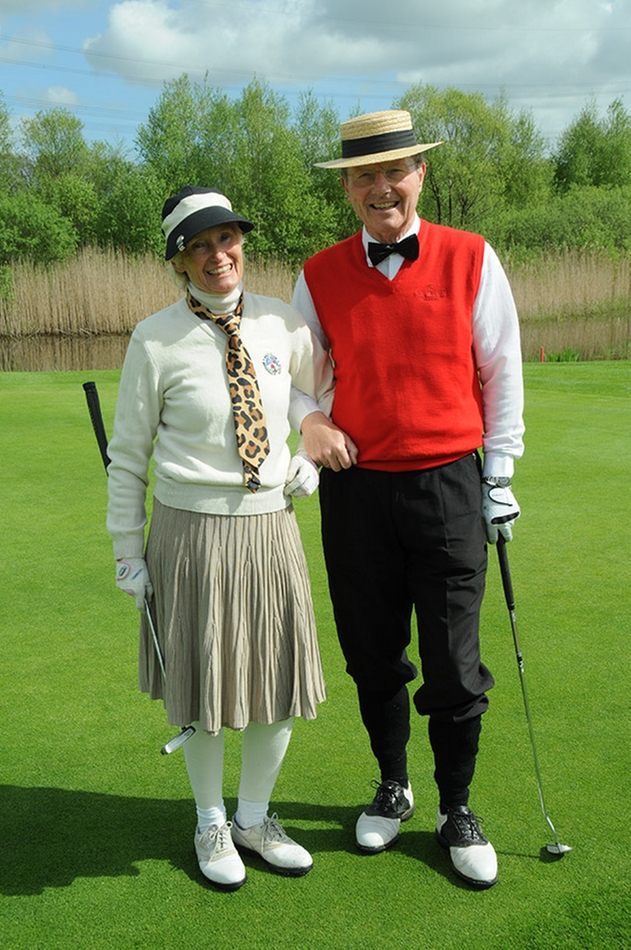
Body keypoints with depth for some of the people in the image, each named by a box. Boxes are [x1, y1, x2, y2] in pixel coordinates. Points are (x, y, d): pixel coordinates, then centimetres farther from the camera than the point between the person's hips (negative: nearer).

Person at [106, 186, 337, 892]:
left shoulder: (283, 325, -1)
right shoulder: (157, 342, -11)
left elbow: (319, 389, 20)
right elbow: (127, 456, -3)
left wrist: (311, 456, 2)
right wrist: (128, 553, -2)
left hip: (271, 524, 4)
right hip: (192, 529, -3)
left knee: (281, 680, 12)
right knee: (202, 684, 10)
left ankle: (253, 819, 36)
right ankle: (211, 826, 35)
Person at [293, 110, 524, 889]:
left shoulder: (470, 260, -1)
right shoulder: (319, 276, 4)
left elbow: (501, 375, 4)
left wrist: (498, 477, 3)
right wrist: (306, 424, -5)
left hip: (449, 486, -2)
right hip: (355, 489, 2)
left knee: (454, 667, 4)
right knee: (372, 656, 13)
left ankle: (456, 811, 26)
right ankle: (392, 787, 37)